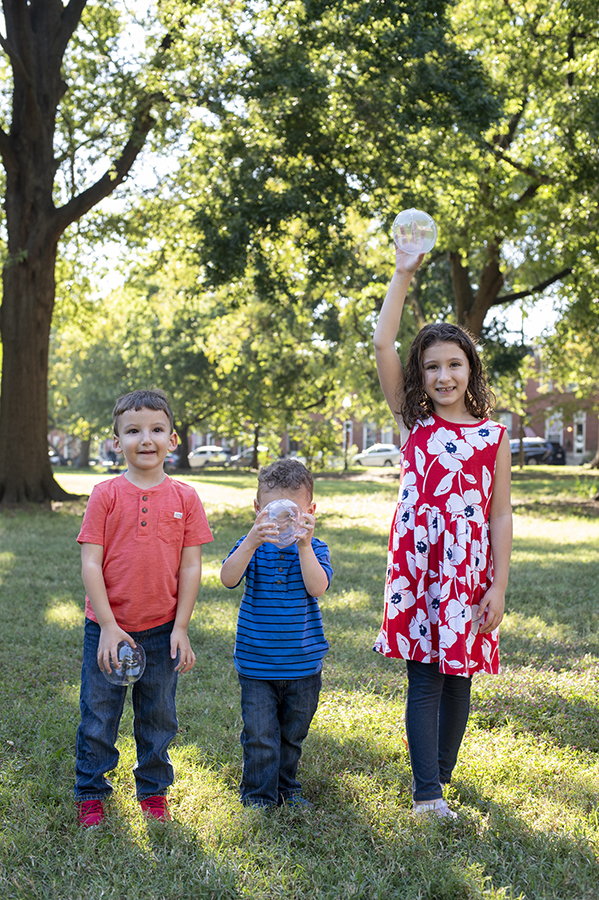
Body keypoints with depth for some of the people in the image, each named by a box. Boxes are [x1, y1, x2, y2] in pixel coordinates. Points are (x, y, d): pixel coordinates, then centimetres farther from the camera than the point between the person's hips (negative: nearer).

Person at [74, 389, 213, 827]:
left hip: (162, 630, 1)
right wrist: (108, 626, -14)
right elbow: (90, 563, -9)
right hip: (108, 628, -1)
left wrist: (180, 628, -5)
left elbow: (191, 566, -1)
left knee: (158, 717, 14)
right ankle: (91, 794, 27)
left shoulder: (185, 497, -2)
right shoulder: (106, 495, -7)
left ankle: (154, 790, 32)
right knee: (98, 716, 9)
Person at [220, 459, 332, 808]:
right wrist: (251, 543, -35)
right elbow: (228, 578, -21)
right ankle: (259, 793, 18)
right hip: (256, 663, -1)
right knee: (259, 735, 1)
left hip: (303, 664, 1)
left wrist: (304, 545, -29)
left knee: (293, 733, 16)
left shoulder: (314, 548, -3)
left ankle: (287, 787, 35)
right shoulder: (251, 546, -3)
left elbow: (317, 587, -20)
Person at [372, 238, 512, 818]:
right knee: (423, 679, -1)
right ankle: (427, 792, 3)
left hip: (469, 569, 1)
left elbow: (500, 514, 2)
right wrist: (403, 275, -7)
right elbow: (382, 345, -5)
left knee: (458, 676, 10)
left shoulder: (493, 436, 4)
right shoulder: (413, 422, 5)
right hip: (416, 566, 0)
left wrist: (499, 585, -4)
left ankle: (441, 774, 26)